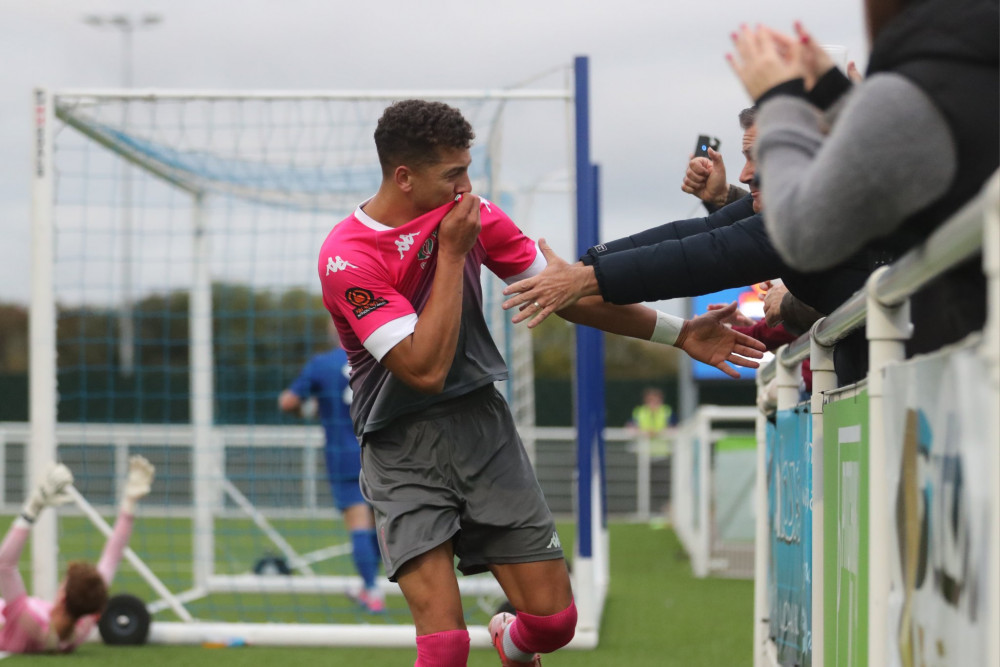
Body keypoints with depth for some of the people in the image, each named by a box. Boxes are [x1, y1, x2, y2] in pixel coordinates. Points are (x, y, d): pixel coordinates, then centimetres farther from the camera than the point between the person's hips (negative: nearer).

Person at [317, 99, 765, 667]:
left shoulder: (474, 216, 1)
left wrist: (676, 334, 6)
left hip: (482, 425, 4)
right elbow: (425, 370, -22)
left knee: (554, 621, -1)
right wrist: (451, 253, -18)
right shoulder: (347, 258, -16)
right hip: (403, 449, -4)